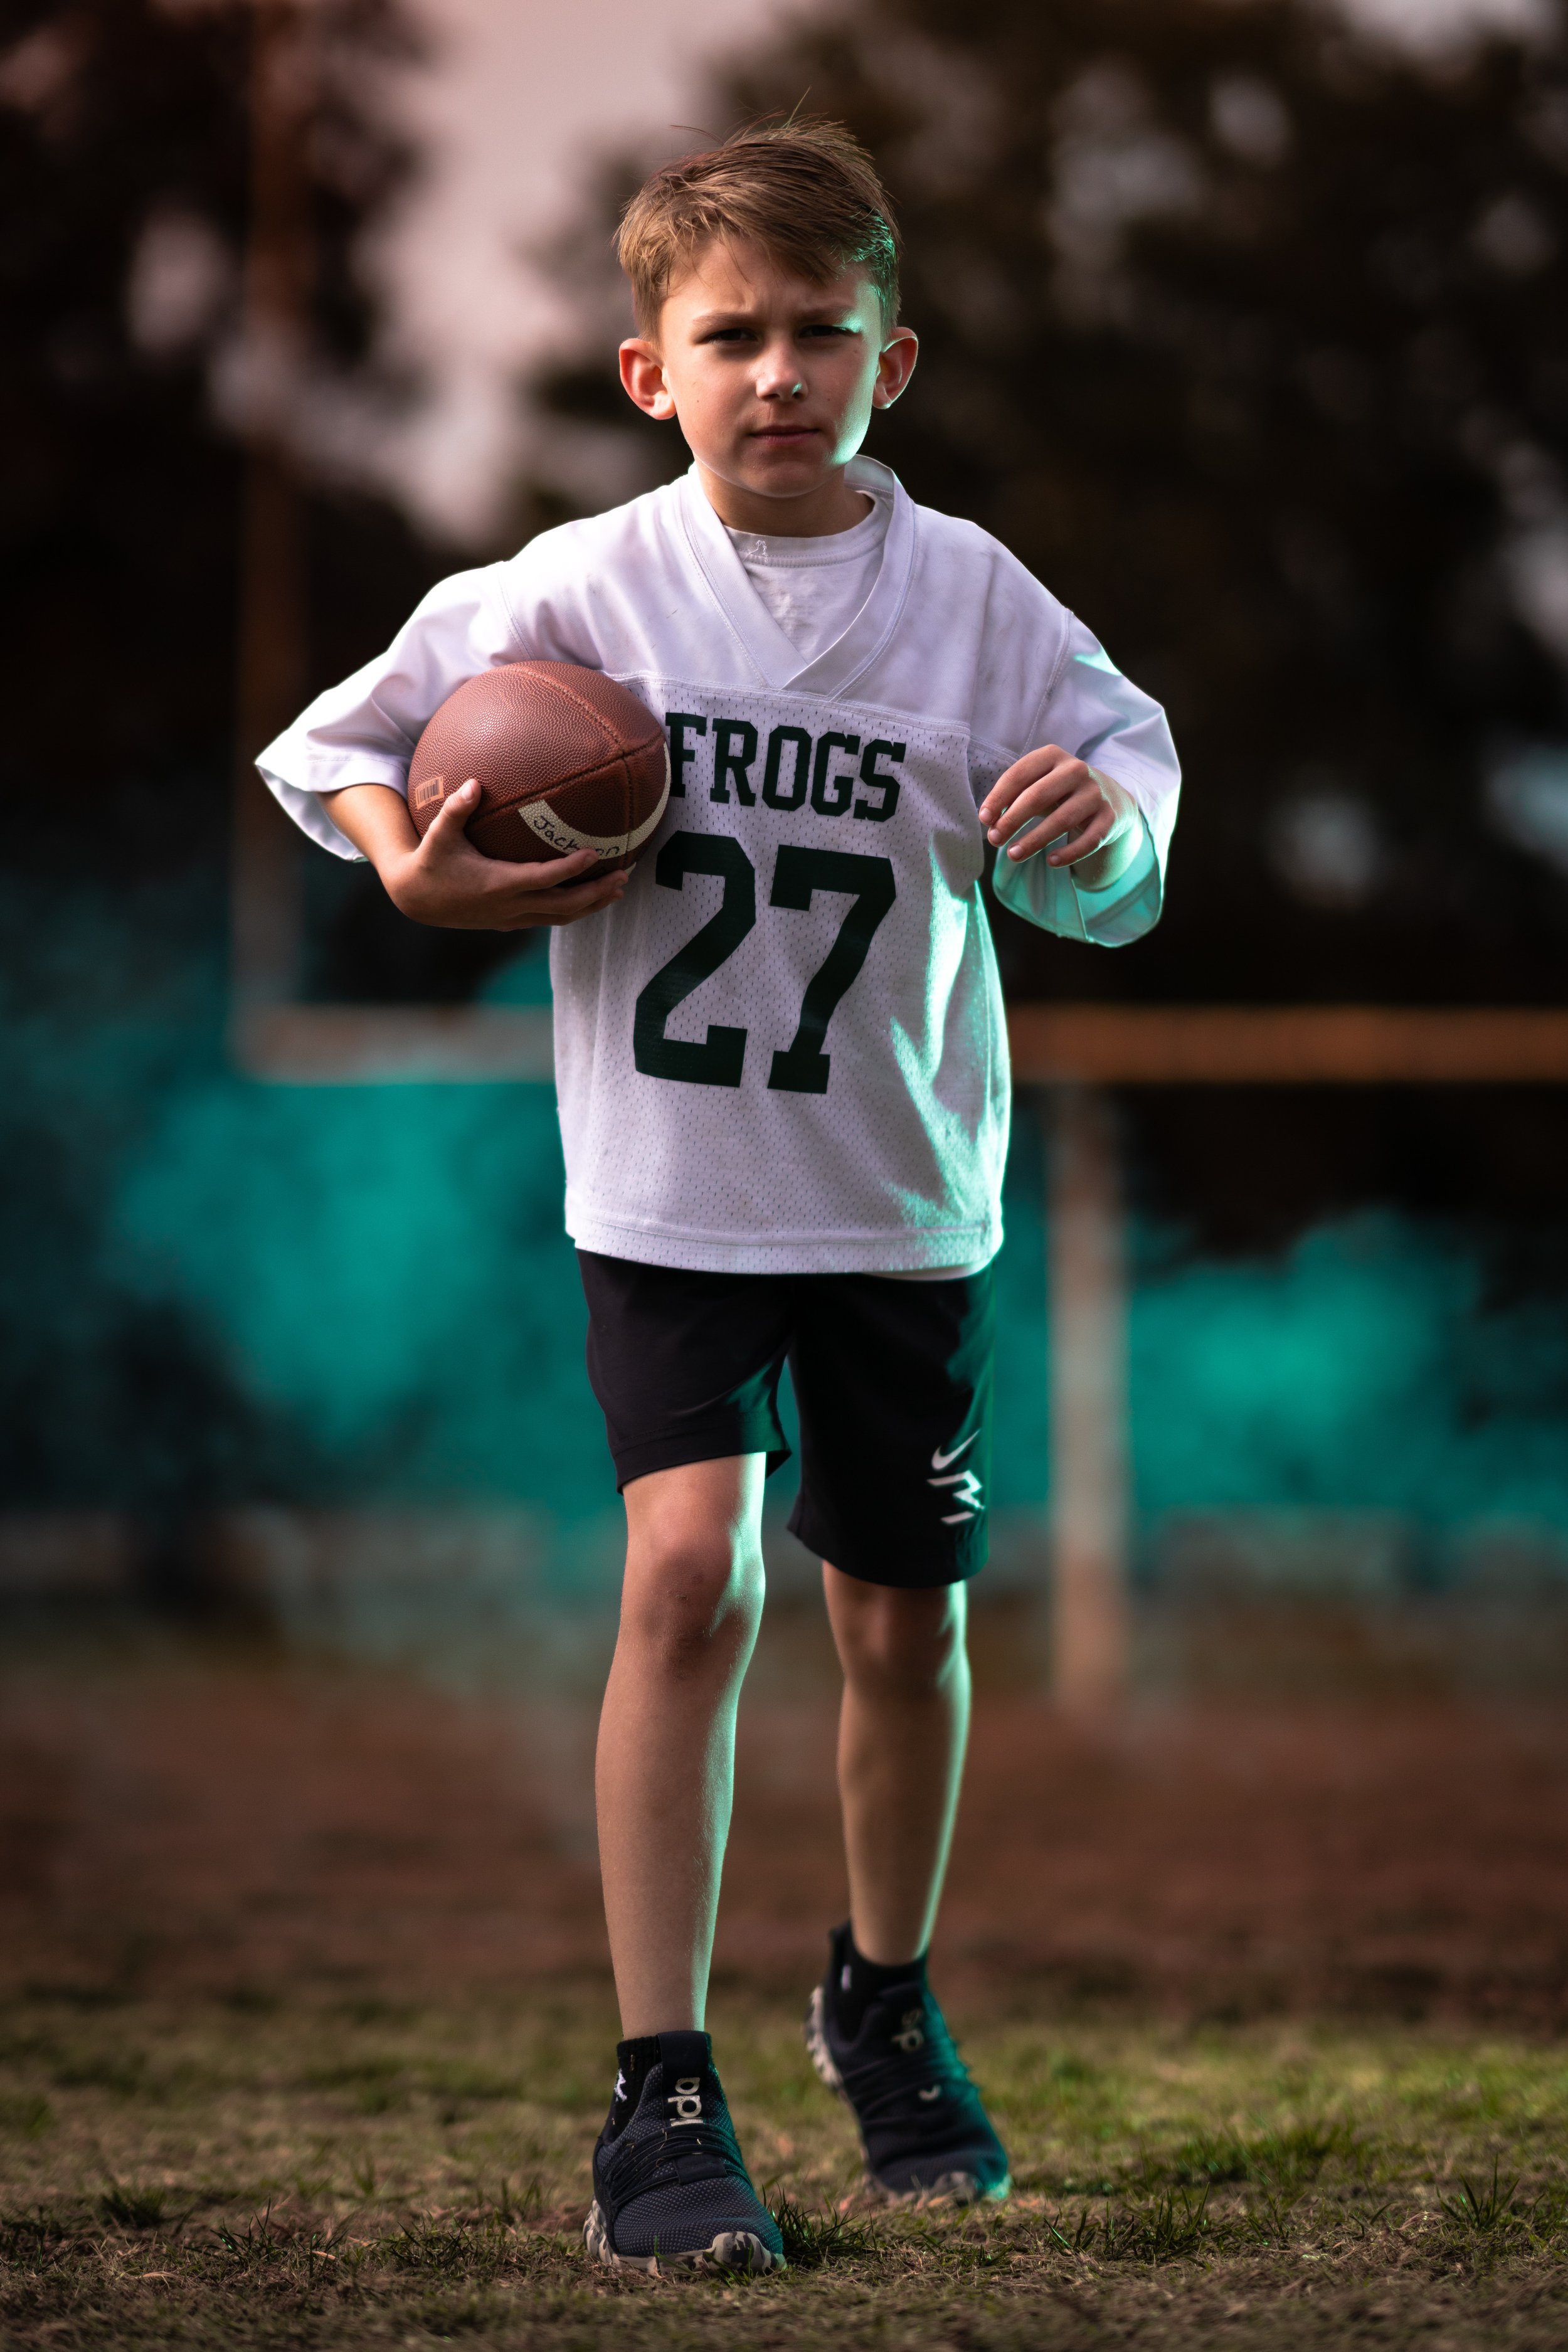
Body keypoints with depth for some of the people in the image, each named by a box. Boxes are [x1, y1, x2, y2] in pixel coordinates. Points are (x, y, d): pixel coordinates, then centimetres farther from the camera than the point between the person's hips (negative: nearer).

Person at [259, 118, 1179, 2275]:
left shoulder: (968, 594, -7)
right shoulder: (580, 593, -9)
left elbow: (1109, 880, -4)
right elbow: (333, 743, 2)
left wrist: (1104, 826, -26)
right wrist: (416, 874, -16)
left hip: (907, 1194, 2)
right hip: (669, 1186, -2)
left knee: (905, 1622, 11)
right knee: (692, 1572, -20)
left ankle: (885, 2002, 38)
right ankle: (663, 2099, -14)